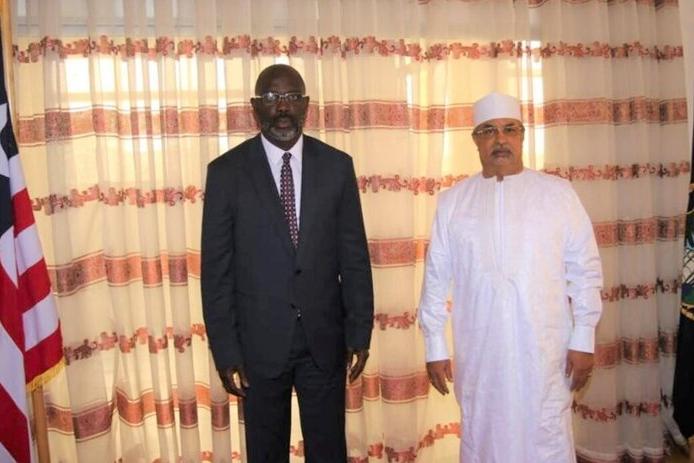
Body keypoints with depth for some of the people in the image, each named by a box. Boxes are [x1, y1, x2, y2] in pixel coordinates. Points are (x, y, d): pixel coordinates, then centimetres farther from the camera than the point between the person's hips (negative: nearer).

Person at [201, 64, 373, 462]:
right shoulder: (226, 171, -5)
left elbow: (355, 256, 1)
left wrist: (360, 332, 0)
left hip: (325, 338, 1)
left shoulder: (337, 165, -1)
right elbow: (216, 269, -4)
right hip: (259, 341, -1)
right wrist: (226, 351, -6)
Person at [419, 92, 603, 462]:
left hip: (545, 353, -1)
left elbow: (585, 270, 2)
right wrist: (435, 346, 4)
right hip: (478, 355, 1)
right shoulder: (452, 201, 4)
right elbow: (436, 278, 4)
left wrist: (583, 339, -1)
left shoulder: (557, 193, 1)